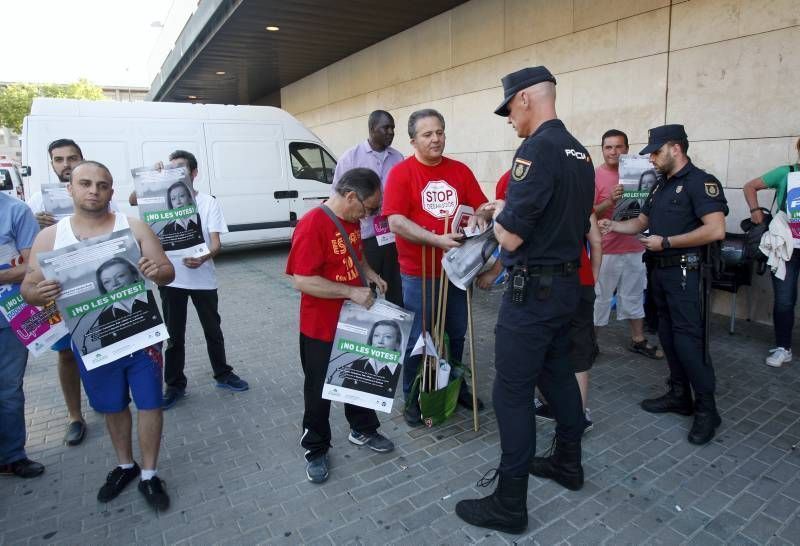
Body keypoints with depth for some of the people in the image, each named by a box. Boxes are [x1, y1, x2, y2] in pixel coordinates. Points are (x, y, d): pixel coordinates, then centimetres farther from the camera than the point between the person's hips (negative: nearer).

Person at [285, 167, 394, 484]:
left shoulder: (352, 221, 2)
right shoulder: (312, 224, -24)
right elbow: (302, 280, -28)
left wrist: (370, 274, 2)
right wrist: (352, 292, -27)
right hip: (321, 327, -8)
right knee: (319, 390, 10)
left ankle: (363, 430, 43)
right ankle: (316, 450, 30)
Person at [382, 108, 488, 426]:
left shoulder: (460, 171, 5)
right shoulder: (401, 173, -8)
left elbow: (482, 208, 8)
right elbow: (396, 222, -18)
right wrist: (437, 240, -28)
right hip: (418, 274, -4)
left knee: (456, 335, 18)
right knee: (417, 338, 7)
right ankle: (413, 397, 25)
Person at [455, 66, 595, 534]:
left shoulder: (537, 148, -18)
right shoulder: (580, 152, 12)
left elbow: (511, 236, -22)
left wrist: (499, 214, -1)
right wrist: (509, 209, 15)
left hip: (534, 290, -10)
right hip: (568, 283, 10)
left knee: (513, 391, -1)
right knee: (558, 374, 22)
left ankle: (510, 504, 11)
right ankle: (568, 464, 39)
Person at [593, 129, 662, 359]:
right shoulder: (595, 176, -9)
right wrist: (610, 201, -29)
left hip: (634, 247, 6)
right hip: (606, 249, -5)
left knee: (634, 296, 16)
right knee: (600, 297, 3)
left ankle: (638, 340, 29)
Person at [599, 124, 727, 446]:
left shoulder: (700, 182, -12)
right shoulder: (661, 186, 15)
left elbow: (716, 230, -23)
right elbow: (641, 222, 19)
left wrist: (665, 242, -19)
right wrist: (613, 226, 1)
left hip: (685, 272, -9)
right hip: (661, 271, 9)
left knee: (688, 340, -7)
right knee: (668, 335, 14)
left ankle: (707, 410, 7)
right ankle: (679, 396, 27)